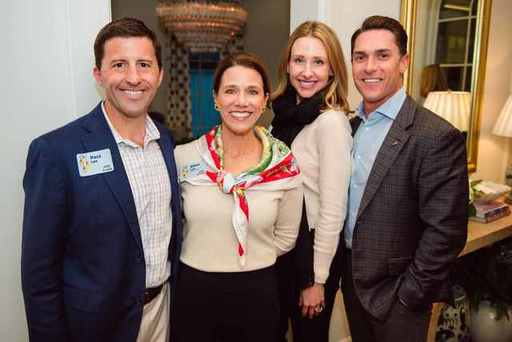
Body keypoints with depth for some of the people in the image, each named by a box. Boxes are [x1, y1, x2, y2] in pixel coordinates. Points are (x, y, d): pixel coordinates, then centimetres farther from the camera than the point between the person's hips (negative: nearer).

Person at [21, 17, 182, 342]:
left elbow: (173, 222, 6)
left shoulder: (167, 139, -3)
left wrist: (178, 292, 5)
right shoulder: (56, 150, -19)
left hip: (166, 304, 5)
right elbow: (40, 269, -14)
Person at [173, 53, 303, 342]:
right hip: (194, 291, 1)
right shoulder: (183, 157, -8)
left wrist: (251, 261, 3)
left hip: (257, 293, 0)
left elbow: (286, 238, 2)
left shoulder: (285, 165, -9)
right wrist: (200, 258, 7)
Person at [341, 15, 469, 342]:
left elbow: (446, 231, -19)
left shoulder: (437, 136, -20)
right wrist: (342, 271, 5)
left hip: (395, 294, -6)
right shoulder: (351, 126, 1)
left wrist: (408, 294, -15)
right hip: (352, 281, 6)